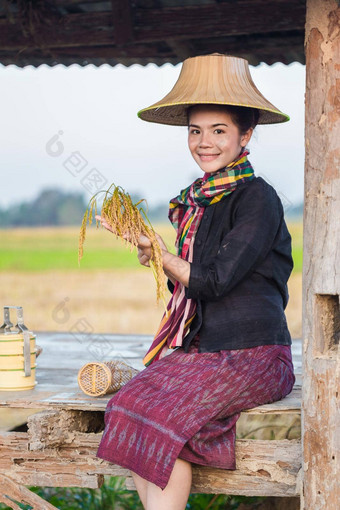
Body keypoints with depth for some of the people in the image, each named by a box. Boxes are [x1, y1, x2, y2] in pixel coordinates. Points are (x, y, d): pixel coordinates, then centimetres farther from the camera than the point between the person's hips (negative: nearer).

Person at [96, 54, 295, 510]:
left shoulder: (257, 198, -9)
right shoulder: (196, 201, 14)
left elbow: (213, 280, -15)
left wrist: (155, 248, -6)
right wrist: (155, 261, -2)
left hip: (254, 354, -7)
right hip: (201, 350, 7)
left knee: (163, 415, -24)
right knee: (129, 405, -17)